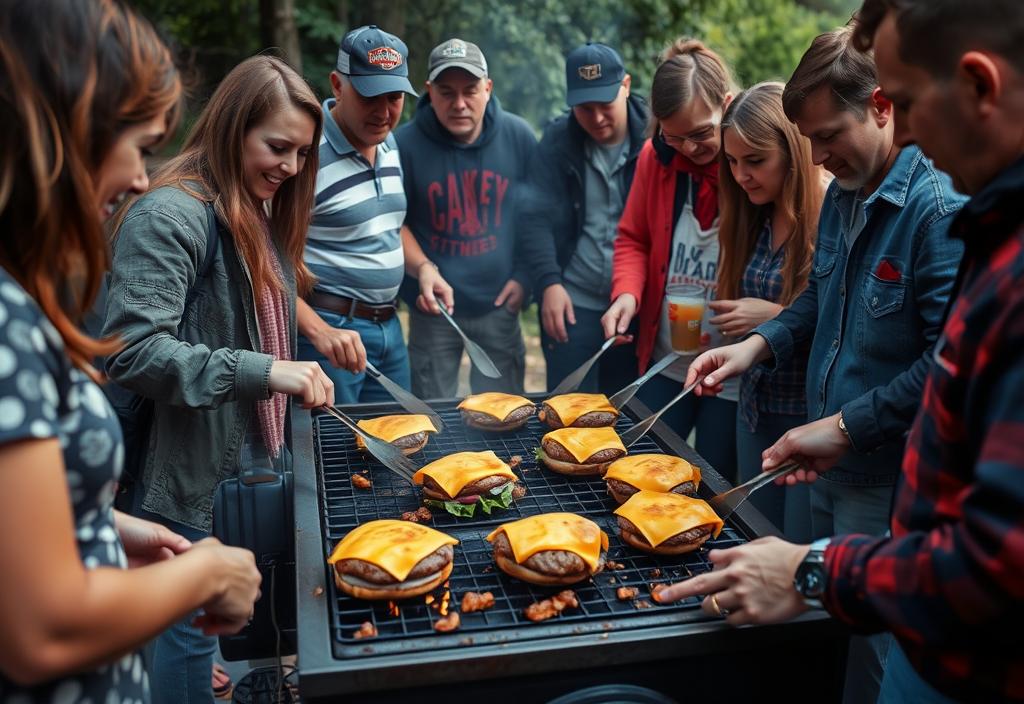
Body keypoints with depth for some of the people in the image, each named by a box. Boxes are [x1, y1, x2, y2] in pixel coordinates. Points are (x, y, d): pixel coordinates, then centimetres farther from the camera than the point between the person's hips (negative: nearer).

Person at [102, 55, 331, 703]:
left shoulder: (260, 209, 10)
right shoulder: (169, 217, -20)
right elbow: (134, 352, -27)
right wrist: (262, 371, -31)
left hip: (257, 454, 9)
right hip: (195, 471, -8)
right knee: (195, 625, 8)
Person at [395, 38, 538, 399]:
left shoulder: (518, 136, -5)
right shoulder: (405, 144, -12)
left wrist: (524, 275, 0)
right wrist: (422, 268, -18)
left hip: (499, 304, 2)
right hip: (433, 306, -2)